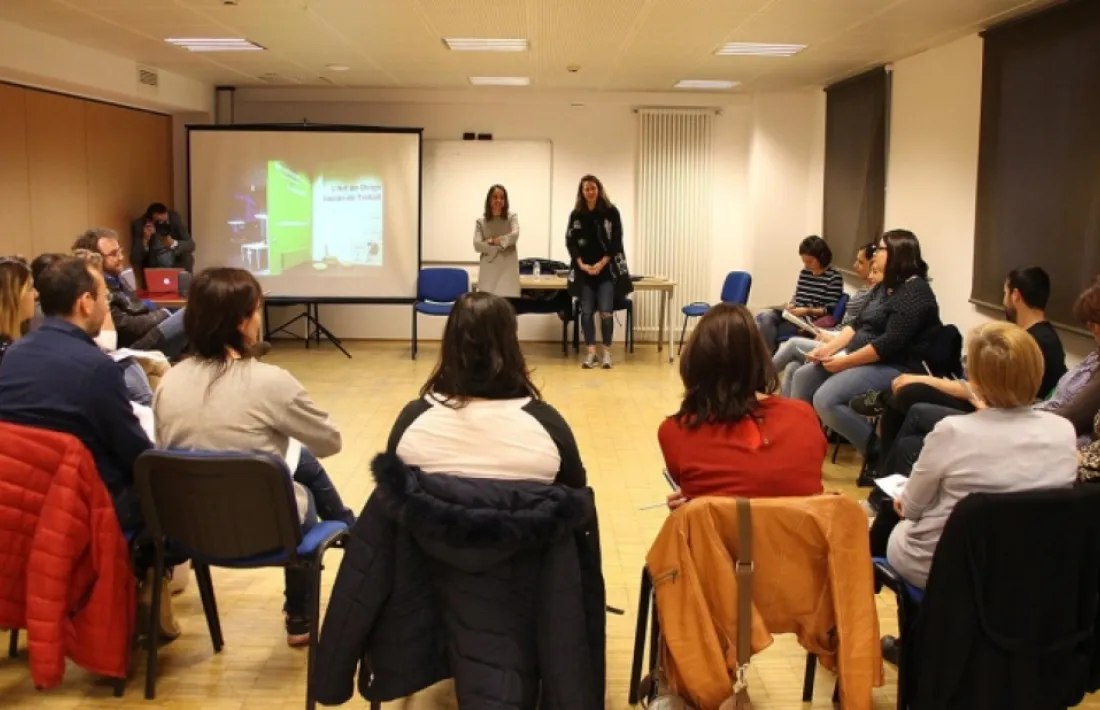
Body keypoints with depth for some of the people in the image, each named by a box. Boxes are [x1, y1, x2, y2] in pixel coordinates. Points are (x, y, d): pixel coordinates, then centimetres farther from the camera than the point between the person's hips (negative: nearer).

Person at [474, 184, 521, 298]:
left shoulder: (512, 217, 6)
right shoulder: (481, 221, 6)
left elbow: (515, 235, -11)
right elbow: (477, 245, -4)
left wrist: (492, 241, -10)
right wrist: (501, 243, -10)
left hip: (508, 269, -1)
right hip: (488, 270, 1)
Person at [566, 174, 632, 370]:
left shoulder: (611, 212, -2)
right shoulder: (576, 214, 4)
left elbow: (616, 241, -4)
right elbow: (570, 242, 3)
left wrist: (602, 263, -12)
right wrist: (581, 264, -10)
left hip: (607, 269, -2)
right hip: (584, 270, 2)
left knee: (606, 312, -8)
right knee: (586, 312, -1)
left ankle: (607, 353, 2)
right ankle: (591, 353, 5)